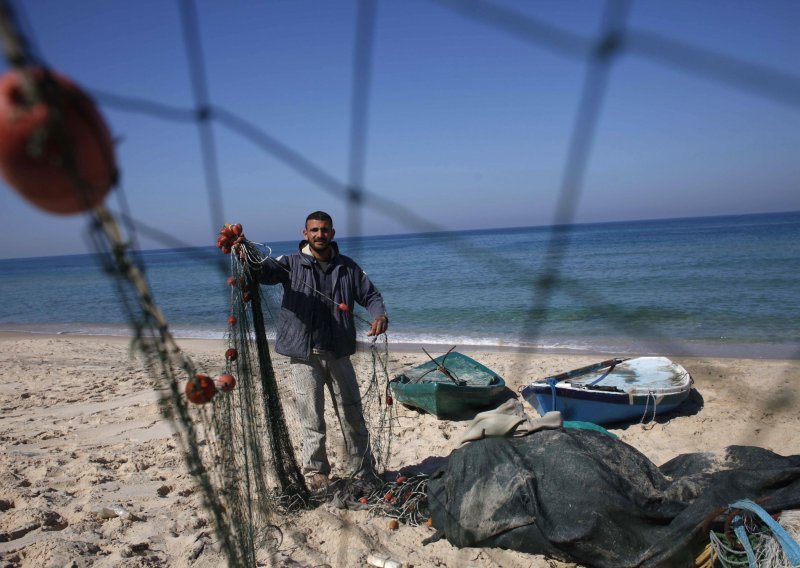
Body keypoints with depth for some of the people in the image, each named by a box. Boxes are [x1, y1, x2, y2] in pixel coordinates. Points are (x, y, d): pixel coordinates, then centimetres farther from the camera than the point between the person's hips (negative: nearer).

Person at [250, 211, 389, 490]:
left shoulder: (347, 267, 7)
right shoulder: (291, 264, -2)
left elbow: (371, 294, 10)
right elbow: (265, 270, -20)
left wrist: (380, 315, -13)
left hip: (339, 353, 3)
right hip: (304, 354, -2)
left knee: (353, 416, 10)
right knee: (312, 420, 2)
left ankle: (363, 472, 24)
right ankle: (315, 471, 21)